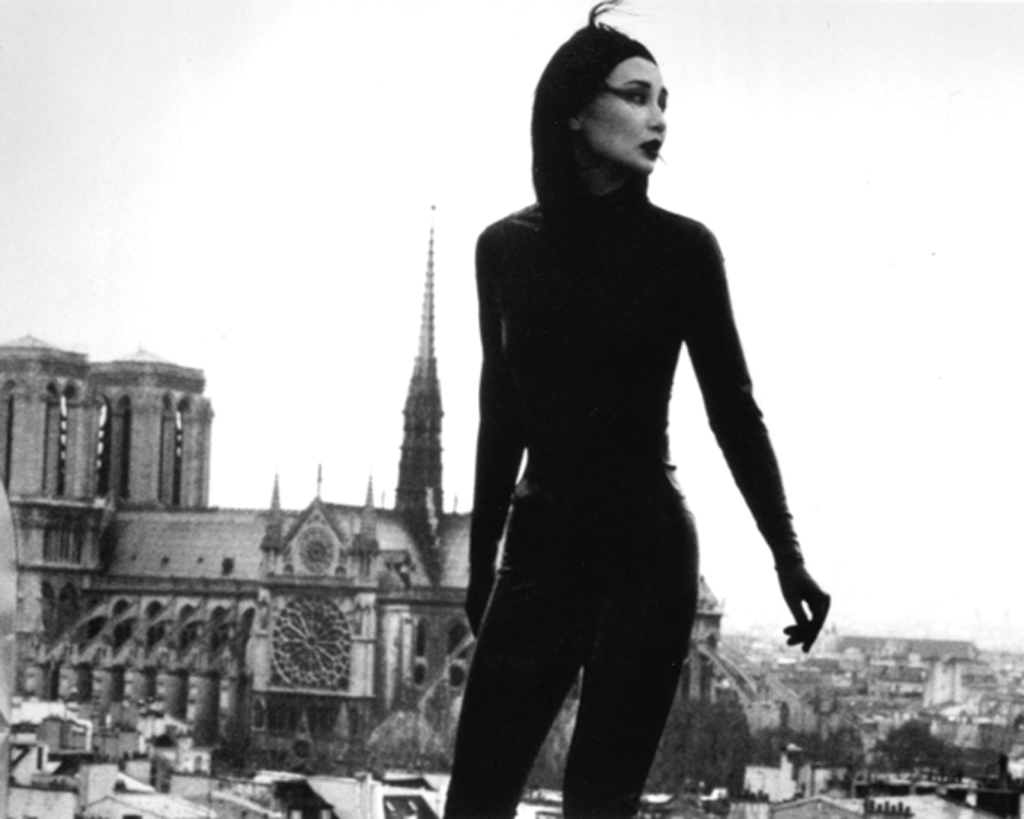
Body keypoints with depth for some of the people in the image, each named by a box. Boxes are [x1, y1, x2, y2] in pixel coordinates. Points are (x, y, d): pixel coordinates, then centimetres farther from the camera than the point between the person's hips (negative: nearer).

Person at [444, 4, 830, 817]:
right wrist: (481, 565, 17)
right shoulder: (506, 247, 4)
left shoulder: (680, 248, -3)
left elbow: (732, 407, 2)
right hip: (540, 545, 2)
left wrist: (788, 557, -2)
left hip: (646, 550, -2)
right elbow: (502, 415, 12)